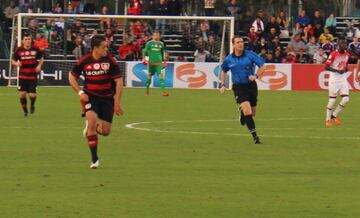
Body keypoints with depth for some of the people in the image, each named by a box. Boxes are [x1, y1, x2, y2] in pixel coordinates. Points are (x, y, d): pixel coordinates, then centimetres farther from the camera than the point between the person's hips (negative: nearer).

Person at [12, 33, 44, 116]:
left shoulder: (35, 49, -1)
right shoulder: (19, 50, -2)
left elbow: (41, 58, 14)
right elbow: (13, 60, 5)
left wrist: (39, 65, -5)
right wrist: (16, 63, -18)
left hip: (33, 75, 0)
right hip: (23, 75, 0)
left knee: (32, 95, -5)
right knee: (22, 94, -8)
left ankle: (32, 104, 31)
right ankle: (25, 110, 15)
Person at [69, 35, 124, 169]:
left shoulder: (110, 61, -11)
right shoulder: (84, 61, -8)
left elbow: (119, 81, -6)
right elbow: (72, 77, 7)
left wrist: (117, 103, -9)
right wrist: (80, 92, -7)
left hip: (107, 98, 1)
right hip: (90, 96, -1)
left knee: (105, 131, 1)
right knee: (92, 119, -25)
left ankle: (92, 127, 41)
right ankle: (94, 159, -15)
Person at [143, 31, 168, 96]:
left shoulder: (161, 44, 11)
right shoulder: (149, 43, 3)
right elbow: (145, 51, 3)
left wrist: (164, 61, 20)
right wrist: (145, 58, -12)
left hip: (159, 63, 1)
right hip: (151, 62, -1)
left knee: (161, 76, -12)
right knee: (149, 76, 5)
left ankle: (163, 91, -17)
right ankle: (147, 91, 19)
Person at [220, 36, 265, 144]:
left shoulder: (250, 55, -5)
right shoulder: (228, 59, 0)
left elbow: (262, 66, -4)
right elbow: (224, 71, 19)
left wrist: (255, 76, -21)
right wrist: (223, 85, 11)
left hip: (251, 85, 2)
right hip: (239, 87, -2)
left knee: (252, 113, 12)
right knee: (248, 111, -19)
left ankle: (242, 111, 49)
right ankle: (255, 136, -16)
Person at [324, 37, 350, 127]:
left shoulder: (347, 55, 5)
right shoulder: (333, 54, -13)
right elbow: (326, 67, -14)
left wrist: (345, 70, -4)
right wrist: (337, 70, -22)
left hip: (343, 78, 5)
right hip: (334, 78, -5)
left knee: (346, 99, -5)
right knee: (332, 99, -3)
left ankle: (335, 115, 14)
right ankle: (328, 119, 11)